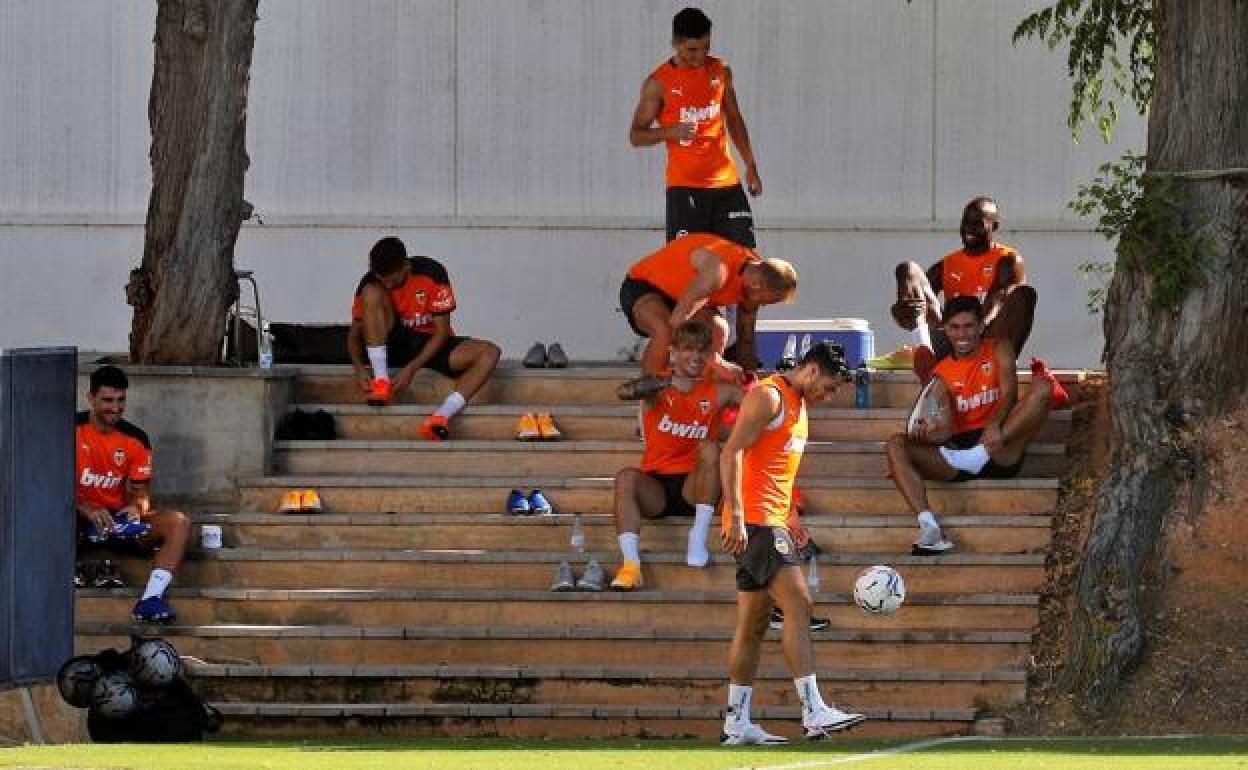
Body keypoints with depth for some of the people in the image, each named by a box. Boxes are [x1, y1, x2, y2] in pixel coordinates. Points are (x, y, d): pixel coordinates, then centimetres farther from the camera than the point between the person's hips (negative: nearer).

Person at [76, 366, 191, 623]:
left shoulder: (135, 439, 4)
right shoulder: (72, 429, -6)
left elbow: (141, 490, 7)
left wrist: (138, 506, -18)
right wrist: (87, 509, -26)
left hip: (118, 518, 4)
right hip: (77, 517, -4)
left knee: (179, 523, -21)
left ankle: (150, 601, -36)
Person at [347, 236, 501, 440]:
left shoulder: (432, 273, -18)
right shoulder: (372, 283, -12)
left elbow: (442, 331, -16)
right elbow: (355, 332, -6)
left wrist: (413, 368, -27)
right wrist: (359, 367, -27)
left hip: (431, 346, 0)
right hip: (394, 344, 0)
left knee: (490, 353, -28)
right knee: (371, 293, -25)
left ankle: (440, 416, -48)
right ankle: (381, 382, -32)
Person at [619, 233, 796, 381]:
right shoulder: (718, 270, -37)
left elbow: (746, 340, 2)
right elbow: (677, 322, -40)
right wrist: (716, 363, -39)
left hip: (679, 293, 8)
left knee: (718, 331, -22)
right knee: (665, 331, -39)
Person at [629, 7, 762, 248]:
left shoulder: (720, 71, 8)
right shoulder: (659, 83, -5)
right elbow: (636, 136, -2)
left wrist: (750, 166, 18)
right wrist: (670, 132, -21)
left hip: (726, 181, 4)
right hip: (685, 185, -4)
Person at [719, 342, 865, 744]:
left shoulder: (797, 403, 20)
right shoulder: (768, 395, -10)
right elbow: (731, 453, -18)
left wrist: (790, 515, 23)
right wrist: (736, 515, -25)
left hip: (770, 521, 10)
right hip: (754, 519, -10)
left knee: (754, 623, 9)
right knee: (798, 604, -17)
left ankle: (737, 724, 10)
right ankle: (814, 713, -23)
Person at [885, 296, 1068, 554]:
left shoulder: (998, 349, 10)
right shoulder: (941, 373, 13)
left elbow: (1009, 392, -9)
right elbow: (945, 430, 6)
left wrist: (995, 424, -30)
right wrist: (928, 434, -20)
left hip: (1000, 454, -2)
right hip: (957, 448, 2)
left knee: (1043, 387, -22)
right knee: (896, 445, -20)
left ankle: (980, 454, -37)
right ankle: (929, 528, -37)